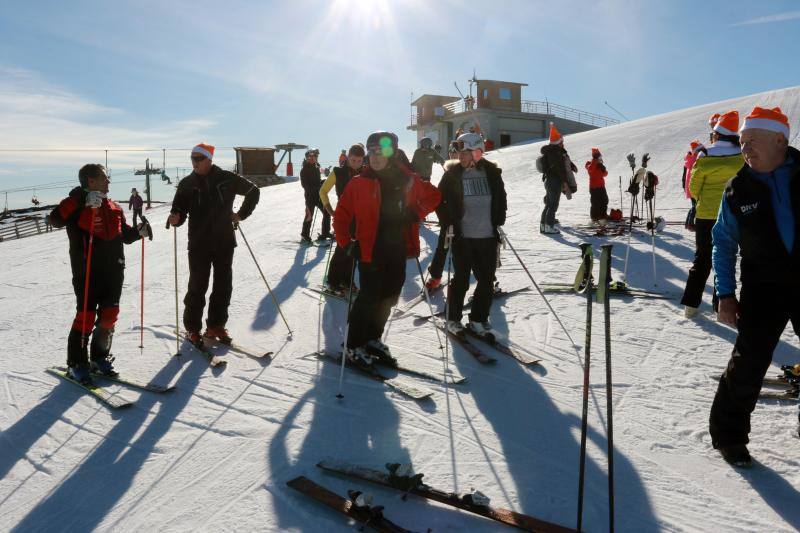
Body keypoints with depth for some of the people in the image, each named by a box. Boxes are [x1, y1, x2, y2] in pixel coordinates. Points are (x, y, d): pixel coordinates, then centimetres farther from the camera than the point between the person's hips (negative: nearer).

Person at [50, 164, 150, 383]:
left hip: (113, 270, 6)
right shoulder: (77, 203, -3)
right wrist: (84, 204, -31)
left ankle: (99, 357, 24)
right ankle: (76, 364, 8)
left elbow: (124, 234, 23)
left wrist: (139, 232, 2)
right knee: (86, 315, -5)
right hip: (87, 271, -6)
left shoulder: (113, 207, 15)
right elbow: (55, 219, -22)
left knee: (109, 315, 8)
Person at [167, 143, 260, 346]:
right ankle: (192, 328, 15)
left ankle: (216, 326, 21)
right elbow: (180, 210, -1)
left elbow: (253, 191, 11)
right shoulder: (187, 184, 0)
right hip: (199, 244, -1)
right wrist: (175, 218, -24)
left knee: (223, 286, 7)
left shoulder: (226, 179, -1)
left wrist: (242, 214, 6)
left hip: (224, 242, 1)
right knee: (197, 287, 1)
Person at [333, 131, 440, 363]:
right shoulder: (359, 183, -4)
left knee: (388, 298, 11)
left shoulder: (407, 179, 3)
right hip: (370, 251, -4)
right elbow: (341, 216, 0)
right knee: (369, 298, -6)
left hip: (398, 251, 4)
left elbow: (433, 196, 17)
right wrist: (348, 244, -8)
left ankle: (372, 339, 29)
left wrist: (415, 214, 2)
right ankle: (353, 346, 10)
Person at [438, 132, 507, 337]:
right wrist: (448, 223, -3)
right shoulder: (452, 173, -3)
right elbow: (439, 199, 4)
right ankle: (453, 319, 20)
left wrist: (499, 221, 5)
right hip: (462, 237, -3)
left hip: (488, 237, 3)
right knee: (461, 280, 4)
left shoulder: (492, 172, 3)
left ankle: (478, 320, 22)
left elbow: (501, 198, 14)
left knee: (487, 281, 6)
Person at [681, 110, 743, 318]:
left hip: (705, 215, 0)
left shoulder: (705, 157, -9)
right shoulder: (743, 157, -6)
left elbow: (694, 188, -2)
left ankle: (690, 303, 8)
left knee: (702, 259, 11)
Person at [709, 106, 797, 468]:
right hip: (763, 288, -1)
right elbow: (723, 243, 5)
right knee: (749, 363, -5)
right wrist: (725, 294, -1)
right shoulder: (738, 189, -1)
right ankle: (728, 434, 11)